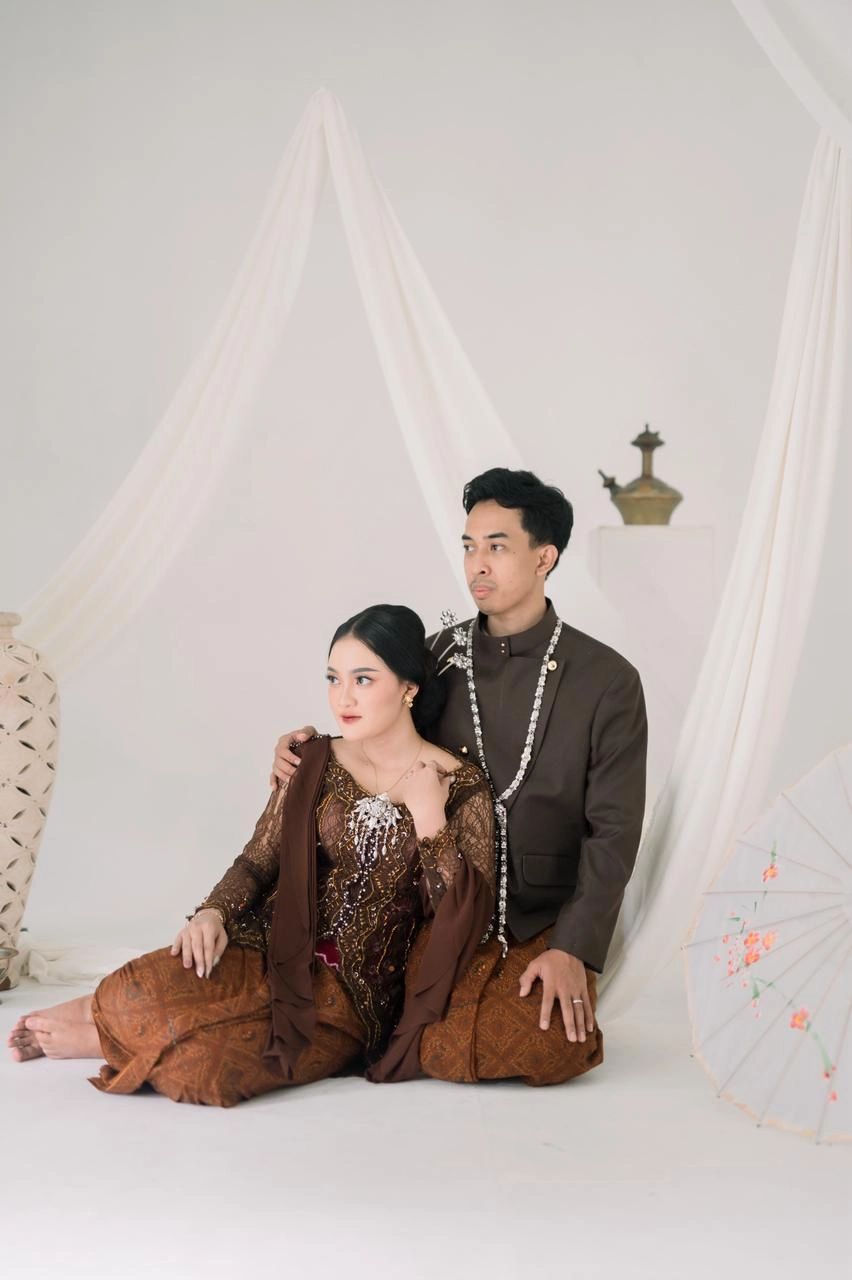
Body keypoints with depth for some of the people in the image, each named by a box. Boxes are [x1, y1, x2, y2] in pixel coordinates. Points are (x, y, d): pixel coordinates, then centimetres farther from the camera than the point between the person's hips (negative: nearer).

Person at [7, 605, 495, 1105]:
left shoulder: (460, 786, -4)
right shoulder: (314, 763, 6)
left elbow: (466, 917, -9)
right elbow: (258, 861, 7)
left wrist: (429, 817, -18)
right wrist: (213, 913, -12)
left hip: (355, 994, -3)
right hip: (274, 951, 3)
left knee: (201, 1064, -30)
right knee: (152, 988, -30)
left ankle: (104, 1029, 0)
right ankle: (117, 1008, 5)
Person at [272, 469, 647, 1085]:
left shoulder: (608, 681, -4)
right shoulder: (436, 659, 5)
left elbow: (613, 832, -8)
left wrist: (573, 949, -18)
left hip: (552, 919, -3)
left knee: (546, 1048, -27)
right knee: (444, 1053, -20)